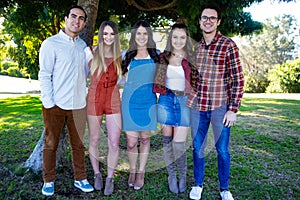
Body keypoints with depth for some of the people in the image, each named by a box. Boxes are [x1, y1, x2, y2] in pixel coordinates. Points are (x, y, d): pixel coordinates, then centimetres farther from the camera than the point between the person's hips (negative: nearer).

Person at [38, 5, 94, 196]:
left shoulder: (83, 45, 12)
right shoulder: (51, 44, -3)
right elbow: (44, 75, -6)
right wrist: (48, 103, -11)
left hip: (78, 104, 4)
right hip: (56, 105, -4)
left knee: (79, 144, 11)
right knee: (51, 144, 8)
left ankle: (80, 179, 24)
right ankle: (49, 181, 23)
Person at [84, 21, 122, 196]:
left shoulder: (121, 55, 5)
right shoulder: (90, 52, 0)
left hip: (114, 101, 1)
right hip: (94, 100, 0)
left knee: (114, 144, 0)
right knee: (94, 141, 12)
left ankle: (110, 179, 20)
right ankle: (97, 174, 34)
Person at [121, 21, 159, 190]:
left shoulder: (156, 55, 6)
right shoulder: (128, 55, 6)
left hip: (149, 101, 0)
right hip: (130, 101, 0)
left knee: (145, 139, 9)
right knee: (131, 141, 2)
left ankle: (141, 173, 24)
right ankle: (133, 170, 26)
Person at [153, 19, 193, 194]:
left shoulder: (191, 59, 0)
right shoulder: (163, 57, 7)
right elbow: (158, 80, 13)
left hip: (184, 101, -2)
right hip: (166, 100, 3)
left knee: (179, 143, -5)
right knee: (167, 140, 7)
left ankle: (183, 176, 20)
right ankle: (171, 175, 25)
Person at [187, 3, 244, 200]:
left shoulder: (228, 45, -6)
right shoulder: (196, 47, 9)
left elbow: (238, 80, -7)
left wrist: (233, 109, -12)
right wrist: (190, 100, 11)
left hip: (220, 106, -4)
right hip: (197, 107, 4)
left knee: (222, 149, 8)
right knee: (198, 147, 12)